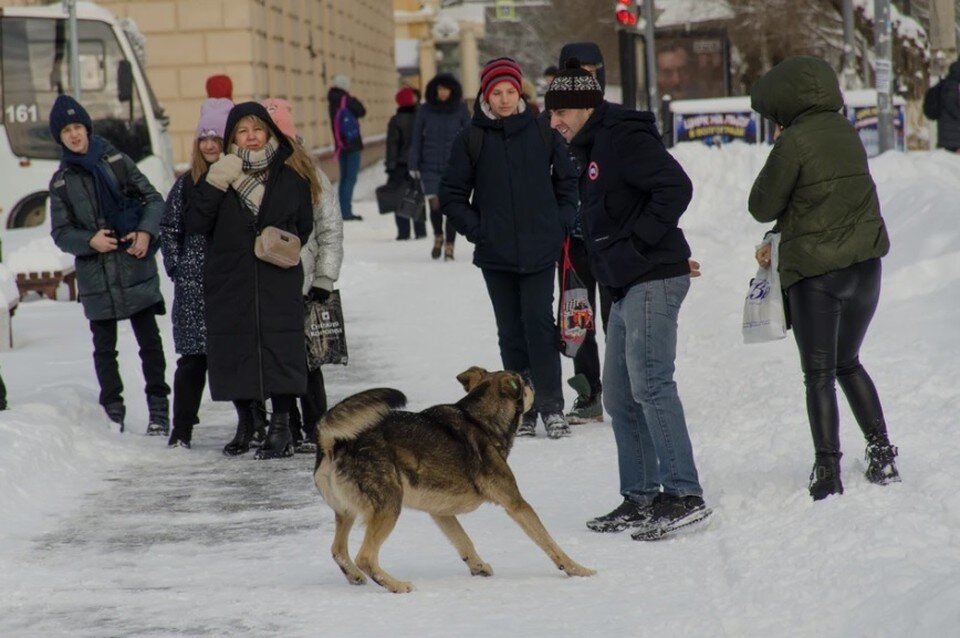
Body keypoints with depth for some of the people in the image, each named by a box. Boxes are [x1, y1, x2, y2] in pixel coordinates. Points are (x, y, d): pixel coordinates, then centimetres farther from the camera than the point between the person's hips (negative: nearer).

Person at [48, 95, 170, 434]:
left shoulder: (117, 162, 4)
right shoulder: (61, 181, 7)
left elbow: (153, 199, 5)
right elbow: (60, 232, 7)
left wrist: (146, 232, -12)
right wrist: (90, 241, -12)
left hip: (136, 269, -1)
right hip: (95, 277, 1)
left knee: (150, 341, 0)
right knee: (104, 348, 5)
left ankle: (159, 408, 7)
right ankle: (113, 411, 13)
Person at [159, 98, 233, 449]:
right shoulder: (188, 183, 8)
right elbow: (168, 228, 13)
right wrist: (177, 268, 5)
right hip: (194, 287, 1)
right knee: (193, 358, 0)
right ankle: (181, 430, 6)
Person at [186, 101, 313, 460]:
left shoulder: (290, 179, 7)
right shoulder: (222, 176, 6)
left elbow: (304, 226, 16)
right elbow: (196, 225, -4)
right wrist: (214, 185, -15)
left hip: (278, 283, -1)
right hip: (230, 283, 1)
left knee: (279, 349, -8)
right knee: (236, 350, 5)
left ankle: (281, 427, -2)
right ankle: (246, 422, 22)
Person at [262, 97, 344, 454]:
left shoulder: (311, 178, 2)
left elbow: (331, 230, 4)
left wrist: (324, 280, -2)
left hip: (302, 285, -1)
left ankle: (315, 430, 11)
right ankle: (288, 430, 12)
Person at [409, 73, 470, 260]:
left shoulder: (460, 110, 0)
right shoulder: (425, 110, 1)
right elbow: (417, 138, 6)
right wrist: (414, 165, 3)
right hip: (431, 165, 0)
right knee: (435, 204, -8)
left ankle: (449, 246, 7)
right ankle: (438, 236, 20)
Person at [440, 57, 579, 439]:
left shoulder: (542, 133, 4)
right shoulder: (472, 139, 2)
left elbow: (568, 182, 13)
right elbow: (451, 194, 7)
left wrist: (561, 225, 3)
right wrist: (476, 230, -3)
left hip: (540, 250, -1)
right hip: (496, 254, 1)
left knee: (539, 323, -8)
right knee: (511, 331, 6)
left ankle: (551, 406, -3)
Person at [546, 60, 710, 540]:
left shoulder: (624, 139, -13)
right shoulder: (592, 148, 19)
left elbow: (675, 187, -22)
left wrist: (640, 241, -20)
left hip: (653, 280, -11)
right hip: (627, 288, 11)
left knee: (650, 384, -14)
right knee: (620, 397, 11)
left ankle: (684, 495, -13)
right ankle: (640, 497, 16)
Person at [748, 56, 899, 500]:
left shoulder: (794, 141, -15)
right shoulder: (846, 131, 7)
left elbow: (763, 206, -9)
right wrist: (780, 243, 18)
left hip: (816, 270, -6)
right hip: (866, 261, 6)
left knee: (819, 374, 2)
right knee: (848, 363, 21)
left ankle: (828, 472, -2)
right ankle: (881, 454, 16)